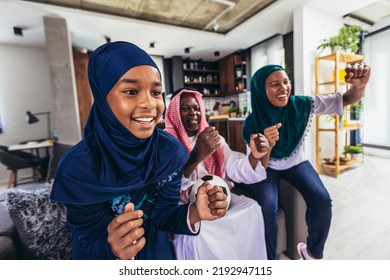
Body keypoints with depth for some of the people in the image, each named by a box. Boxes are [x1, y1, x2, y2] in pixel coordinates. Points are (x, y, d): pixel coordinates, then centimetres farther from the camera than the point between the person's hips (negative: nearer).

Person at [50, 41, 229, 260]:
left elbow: (161, 215, -14)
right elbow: (90, 242, -20)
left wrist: (193, 213, -33)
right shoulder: (77, 168, -29)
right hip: (103, 257, -2)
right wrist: (113, 248, -40)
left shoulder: (172, 151, -23)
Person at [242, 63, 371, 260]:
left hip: (296, 163, 3)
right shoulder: (253, 123, -22)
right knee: (267, 208, -25)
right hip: (268, 168, -2)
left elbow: (346, 100, -16)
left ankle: (313, 252, 11)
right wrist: (266, 146, -41)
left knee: (322, 200, -19)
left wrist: (359, 85, -40)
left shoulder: (301, 105, -17)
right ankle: (269, 260, 4)